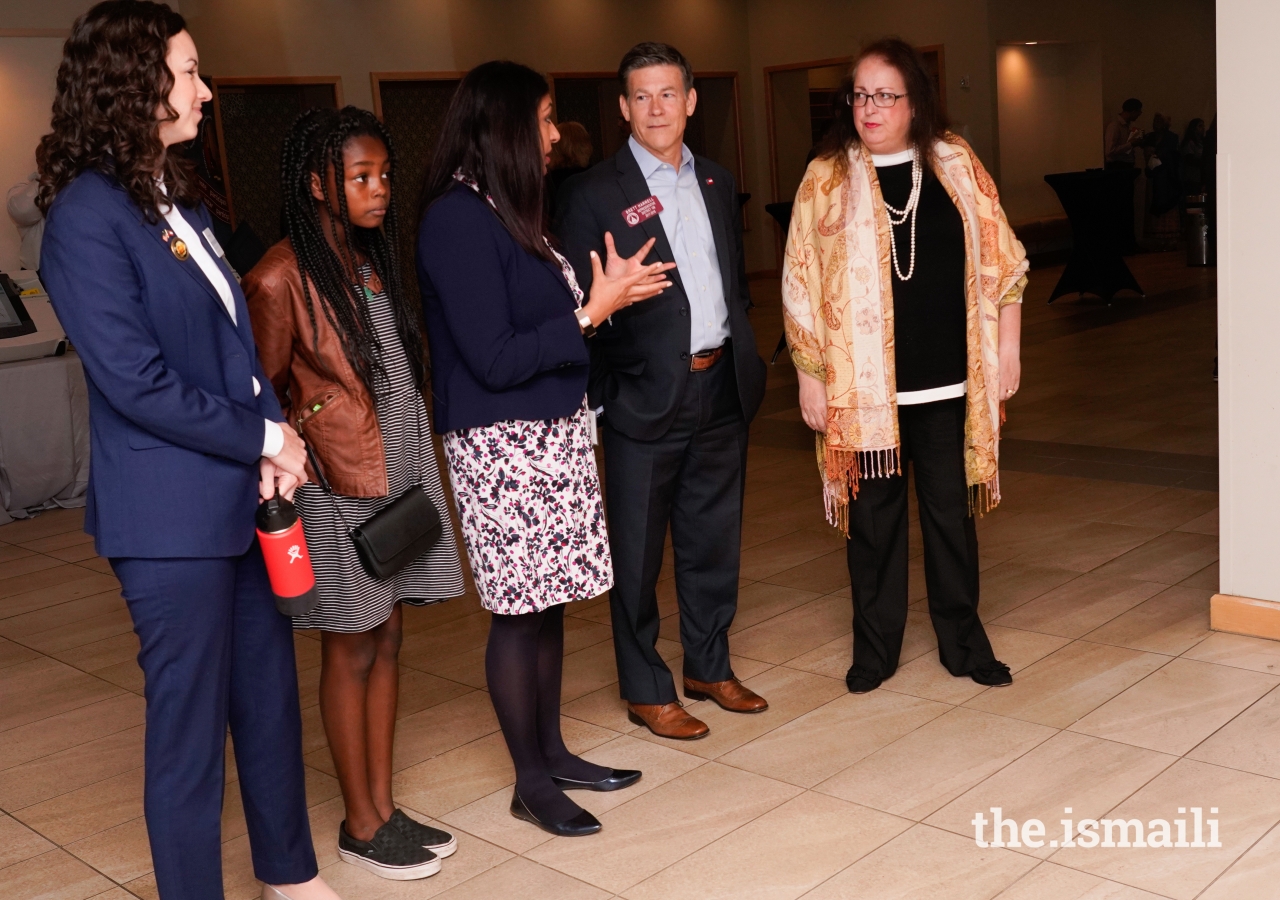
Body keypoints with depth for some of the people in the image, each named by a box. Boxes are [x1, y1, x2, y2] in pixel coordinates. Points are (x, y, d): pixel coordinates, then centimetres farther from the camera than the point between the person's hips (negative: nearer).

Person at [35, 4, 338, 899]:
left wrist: (273, 439, -3)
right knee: (190, 726, 5)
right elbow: (138, 382, -19)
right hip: (172, 513, -8)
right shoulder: (88, 215, -14)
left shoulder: (178, 198, 12)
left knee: (270, 697, 18)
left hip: (243, 493, 8)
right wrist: (265, 438, -11)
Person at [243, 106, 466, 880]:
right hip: (340, 485, -7)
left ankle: (385, 805, 24)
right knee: (352, 650, 4)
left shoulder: (375, 260, 9)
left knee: (387, 641, 12)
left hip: (403, 469, 7)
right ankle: (361, 824, 19)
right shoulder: (282, 278, -14)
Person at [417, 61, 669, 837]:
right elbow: (494, 360, -18)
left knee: (548, 601, 14)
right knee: (520, 609, 1)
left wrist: (606, 292, 3)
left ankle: (552, 751, 27)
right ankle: (531, 783, 15)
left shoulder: (510, 211, 11)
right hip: (502, 444, -8)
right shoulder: (458, 220, -16)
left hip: (555, 431, 8)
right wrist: (592, 313, -14)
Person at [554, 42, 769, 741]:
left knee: (714, 540, 16)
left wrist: (746, 361, 12)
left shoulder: (717, 183, 11)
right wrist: (599, 394, -13)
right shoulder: (594, 193, -7)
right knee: (638, 553, 6)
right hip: (646, 395, -6)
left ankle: (709, 666, 33)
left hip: (722, 388, 6)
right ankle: (646, 690, 20)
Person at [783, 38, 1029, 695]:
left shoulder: (956, 165, 4)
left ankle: (962, 640, 25)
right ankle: (874, 647, 22)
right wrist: (809, 378, -2)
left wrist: (1007, 348, 4)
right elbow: (801, 287, -1)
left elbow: (1000, 260, 7)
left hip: (947, 383, 1)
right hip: (863, 388, -1)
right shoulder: (827, 178, -1)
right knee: (873, 516, 8)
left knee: (950, 511, 10)